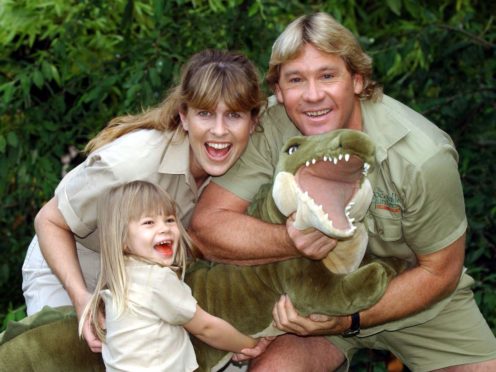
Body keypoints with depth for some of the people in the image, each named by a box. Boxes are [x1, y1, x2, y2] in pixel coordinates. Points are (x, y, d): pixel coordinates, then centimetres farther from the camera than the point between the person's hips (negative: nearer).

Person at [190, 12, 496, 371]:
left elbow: (439, 271, -14)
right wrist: (290, 240, -41)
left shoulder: (423, 156, -25)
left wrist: (348, 321, -25)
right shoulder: (269, 132, -21)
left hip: (418, 297, 1)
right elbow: (206, 227, -24)